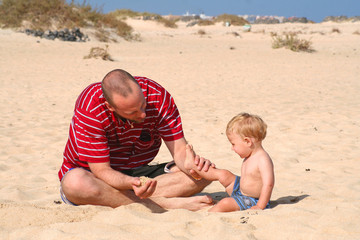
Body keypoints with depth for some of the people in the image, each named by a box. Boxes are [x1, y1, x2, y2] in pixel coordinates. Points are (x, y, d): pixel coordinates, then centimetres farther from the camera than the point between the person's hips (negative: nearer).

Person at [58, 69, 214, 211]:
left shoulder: (157, 95, -18)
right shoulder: (90, 110, -27)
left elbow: (179, 148, -15)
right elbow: (101, 170, -25)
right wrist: (131, 183, -46)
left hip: (140, 172, 3)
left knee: (204, 172, -19)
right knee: (75, 183, -40)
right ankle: (163, 203, -33)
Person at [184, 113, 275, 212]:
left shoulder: (263, 160, -26)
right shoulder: (249, 157, 6)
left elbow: (268, 184, -33)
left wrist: (259, 207, -33)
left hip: (253, 201, -9)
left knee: (225, 203, -25)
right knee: (223, 174, 10)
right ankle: (193, 164, 23)